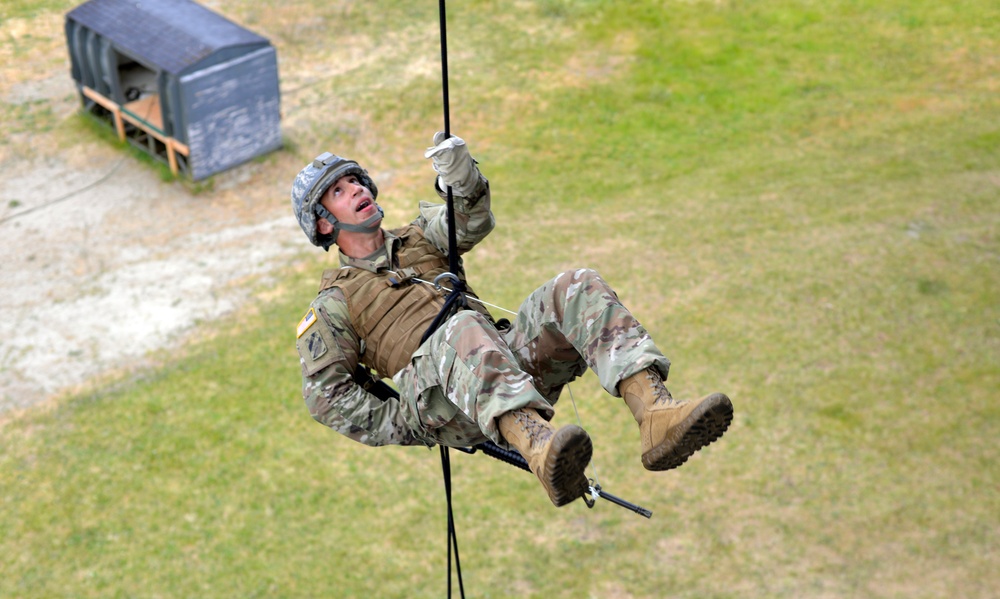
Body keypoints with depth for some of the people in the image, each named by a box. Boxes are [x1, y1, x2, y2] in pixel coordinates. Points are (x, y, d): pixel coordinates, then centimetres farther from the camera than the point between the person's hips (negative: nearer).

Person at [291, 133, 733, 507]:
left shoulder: (417, 238, 32)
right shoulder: (334, 302, 20)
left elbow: (472, 220, 10)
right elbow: (325, 393, 8)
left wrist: (458, 171, -11)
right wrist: (396, 427, -7)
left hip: (509, 363, 5)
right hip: (435, 401, -4)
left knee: (576, 288, -18)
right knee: (464, 327, -37)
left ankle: (656, 414, -40)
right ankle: (540, 449, -63)